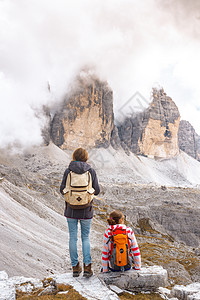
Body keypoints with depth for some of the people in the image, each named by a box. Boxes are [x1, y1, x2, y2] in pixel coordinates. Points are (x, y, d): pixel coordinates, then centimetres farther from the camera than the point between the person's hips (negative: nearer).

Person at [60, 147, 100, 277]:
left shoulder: (68, 171, -6)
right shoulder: (91, 171, -6)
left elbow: (62, 190, -3)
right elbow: (97, 191, -2)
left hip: (71, 209, 0)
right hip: (86, 210, 0)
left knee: (73, 238, 10)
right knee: (85, 238, 12)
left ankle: (75, 267, 16)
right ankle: (87, 267, 5)